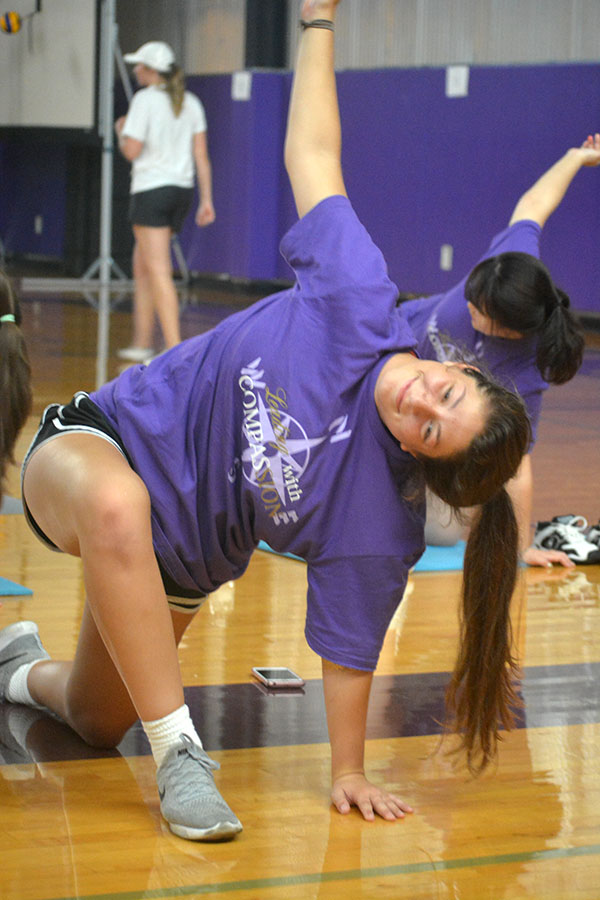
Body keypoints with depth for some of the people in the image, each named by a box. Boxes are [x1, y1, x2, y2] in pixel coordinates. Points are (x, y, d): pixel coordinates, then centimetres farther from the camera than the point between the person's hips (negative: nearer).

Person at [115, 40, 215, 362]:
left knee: (159, 272, -8)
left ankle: (175, 348, -14)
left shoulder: (145, 99, -9)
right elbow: (201, 155, 7)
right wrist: (207, 199, 8)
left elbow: (132, 151, -12)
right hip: (182, 189, 7)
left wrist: (121, 131, 8)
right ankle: (142, 343, 21)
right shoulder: (190, 102, 10)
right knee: (142, 266, 18)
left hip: (151, 188, -7)